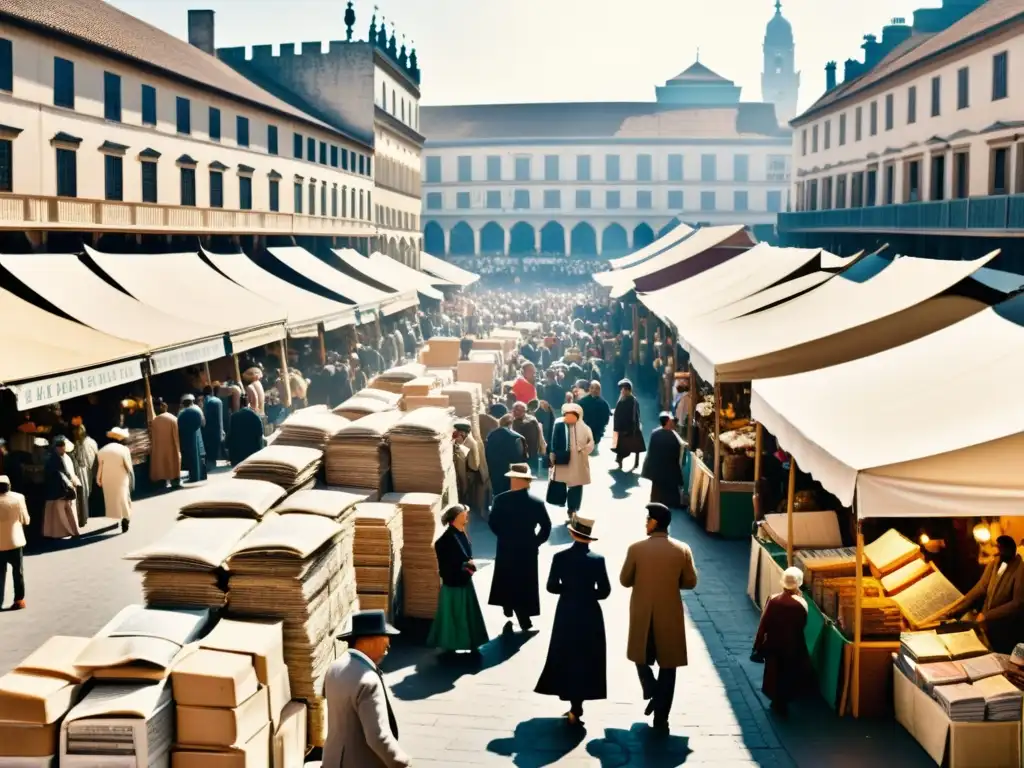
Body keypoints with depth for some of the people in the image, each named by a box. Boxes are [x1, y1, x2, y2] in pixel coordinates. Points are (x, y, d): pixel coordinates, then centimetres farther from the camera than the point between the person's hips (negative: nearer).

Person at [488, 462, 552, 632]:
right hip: (528, 549, 1)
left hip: (506, 548, -1)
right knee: (525, 583, 13)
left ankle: (509, 610, 33)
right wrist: (536, 542, 6)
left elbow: (493, 523, -8)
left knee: (508, 580, 20)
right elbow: (546, 527, -7)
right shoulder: (537, 502, -11)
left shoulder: (501, 500, -16)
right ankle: (524, 620, 15)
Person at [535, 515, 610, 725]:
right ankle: (576, 707, 10)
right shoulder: (597, 559, -9)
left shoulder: (560, 557, -8)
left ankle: (574, 705, 12)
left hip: (566, 614, 1)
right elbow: (604, 591, -8)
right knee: (586, 660, 10)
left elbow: (552, 586, -7)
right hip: (589, 615, 0)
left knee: (567, 658, 12)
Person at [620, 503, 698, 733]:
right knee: (667, 665, 9)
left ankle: (652, 691, -3)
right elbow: (690, 582, 0)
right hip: (670, 616, 1)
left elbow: (624, 580, -2)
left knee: (642, 657, 22)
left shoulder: (636, 549, -11)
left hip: (642, 615, -1)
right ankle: (661, 718, 10)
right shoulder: (682, 550, -7)